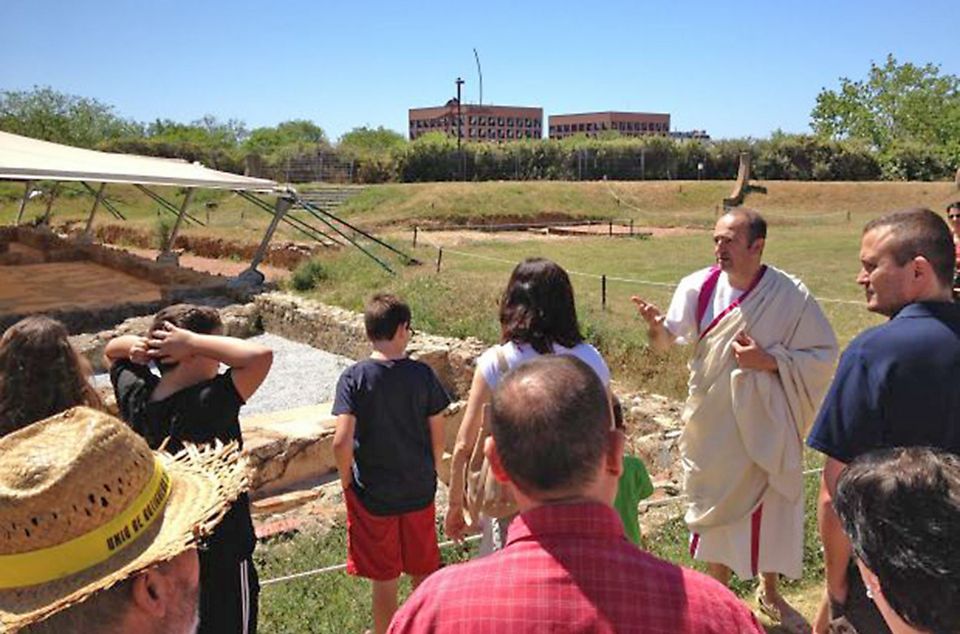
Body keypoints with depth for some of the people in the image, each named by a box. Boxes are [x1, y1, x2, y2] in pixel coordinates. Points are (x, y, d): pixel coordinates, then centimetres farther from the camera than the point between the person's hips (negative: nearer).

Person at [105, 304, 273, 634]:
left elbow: (111, 350, 11)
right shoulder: (209, 403, -29)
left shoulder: (135, 395, -9)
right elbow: (261, 355, -39)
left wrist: (133, 345, -10)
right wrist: (193, 341, -31)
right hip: (221, 554, -7)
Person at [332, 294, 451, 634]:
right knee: (424, 573, 20)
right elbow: (438, 436, -3)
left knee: (383, 579, 14)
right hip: (419, 491, 2)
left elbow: (342, 442, -21)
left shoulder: (354, 378, -14)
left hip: (372, 494, -2)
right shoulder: (422, 374, -9)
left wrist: (347, 481, -3)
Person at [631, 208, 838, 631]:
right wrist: (658, 327, -37)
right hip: (713, 419, 1)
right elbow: (672, 337, -14)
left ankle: (769, 592, 41)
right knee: (716, 504, 12)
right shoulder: (700, 287, -10)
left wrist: (770, 361, -21)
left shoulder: (791, 295, -13)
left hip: (766, 422, 0)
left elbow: (823, 354, -8)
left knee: (772, 508, 14)